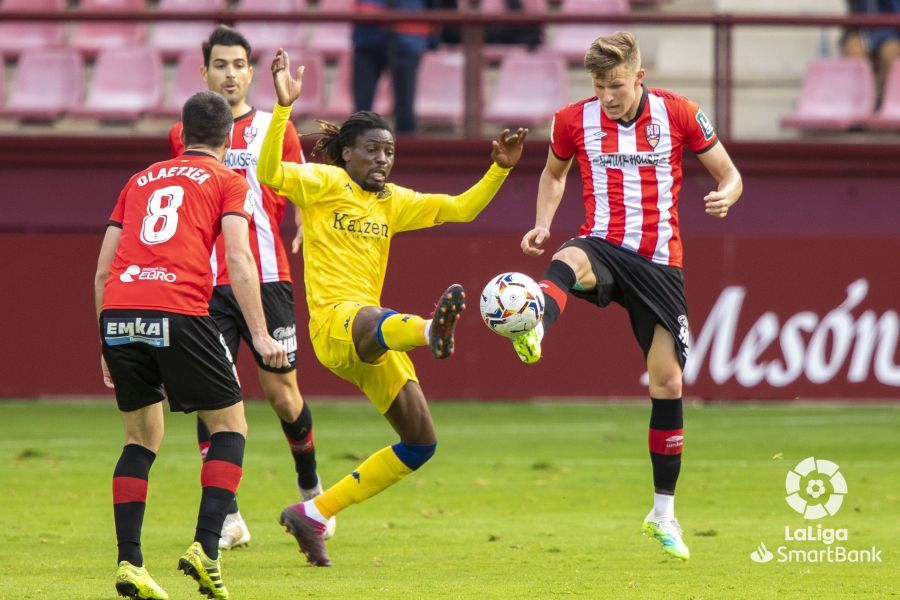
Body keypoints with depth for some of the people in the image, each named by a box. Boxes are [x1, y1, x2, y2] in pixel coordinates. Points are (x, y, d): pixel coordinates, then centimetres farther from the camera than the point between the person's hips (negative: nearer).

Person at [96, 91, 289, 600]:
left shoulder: (142, 180, 26)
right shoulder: (228, 181, 13)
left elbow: (103, 271, 23)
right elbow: (239, 261, -2)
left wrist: (108, 345, 30)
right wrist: (261, 335, -5)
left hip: (117, 311, 5)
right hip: (178, 313, -5)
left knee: (142, 437, 18)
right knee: (230, 424, 11)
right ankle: (206, 548, -4)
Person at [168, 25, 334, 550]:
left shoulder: (274, 128, 6)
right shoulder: (185, 135, 11)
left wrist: (306, 232, -11)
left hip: (267, 278, -1)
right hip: (207, 284, 1)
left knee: (281, 390, 3)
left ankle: (310, 486, 30)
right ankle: (228, 516, -6)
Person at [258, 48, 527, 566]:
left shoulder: (393, 201, 20)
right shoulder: (324, 183, 1)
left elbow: (461, 209, 20)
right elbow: (270, 172, -17)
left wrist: (500, 168, 6)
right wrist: (284, 106, -28)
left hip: (372, 345, 8)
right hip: (334, 321, -8)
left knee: (422, 443, 6)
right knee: (376, 321, -45)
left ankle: (315, 514, 14)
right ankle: (432, 331, -85)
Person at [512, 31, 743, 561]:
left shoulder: (678, 115, -3)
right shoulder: (574, 120, 1)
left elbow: (728, 173, 4)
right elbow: (554, 173, 20)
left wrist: (727, 195, -20)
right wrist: (543, 223, 2)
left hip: (659, 261, 0)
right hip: (604, 245, 0)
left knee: (668, 383, 0)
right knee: (569, 261, -39)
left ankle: (664, 512, 16)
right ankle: (533, 333, -75)